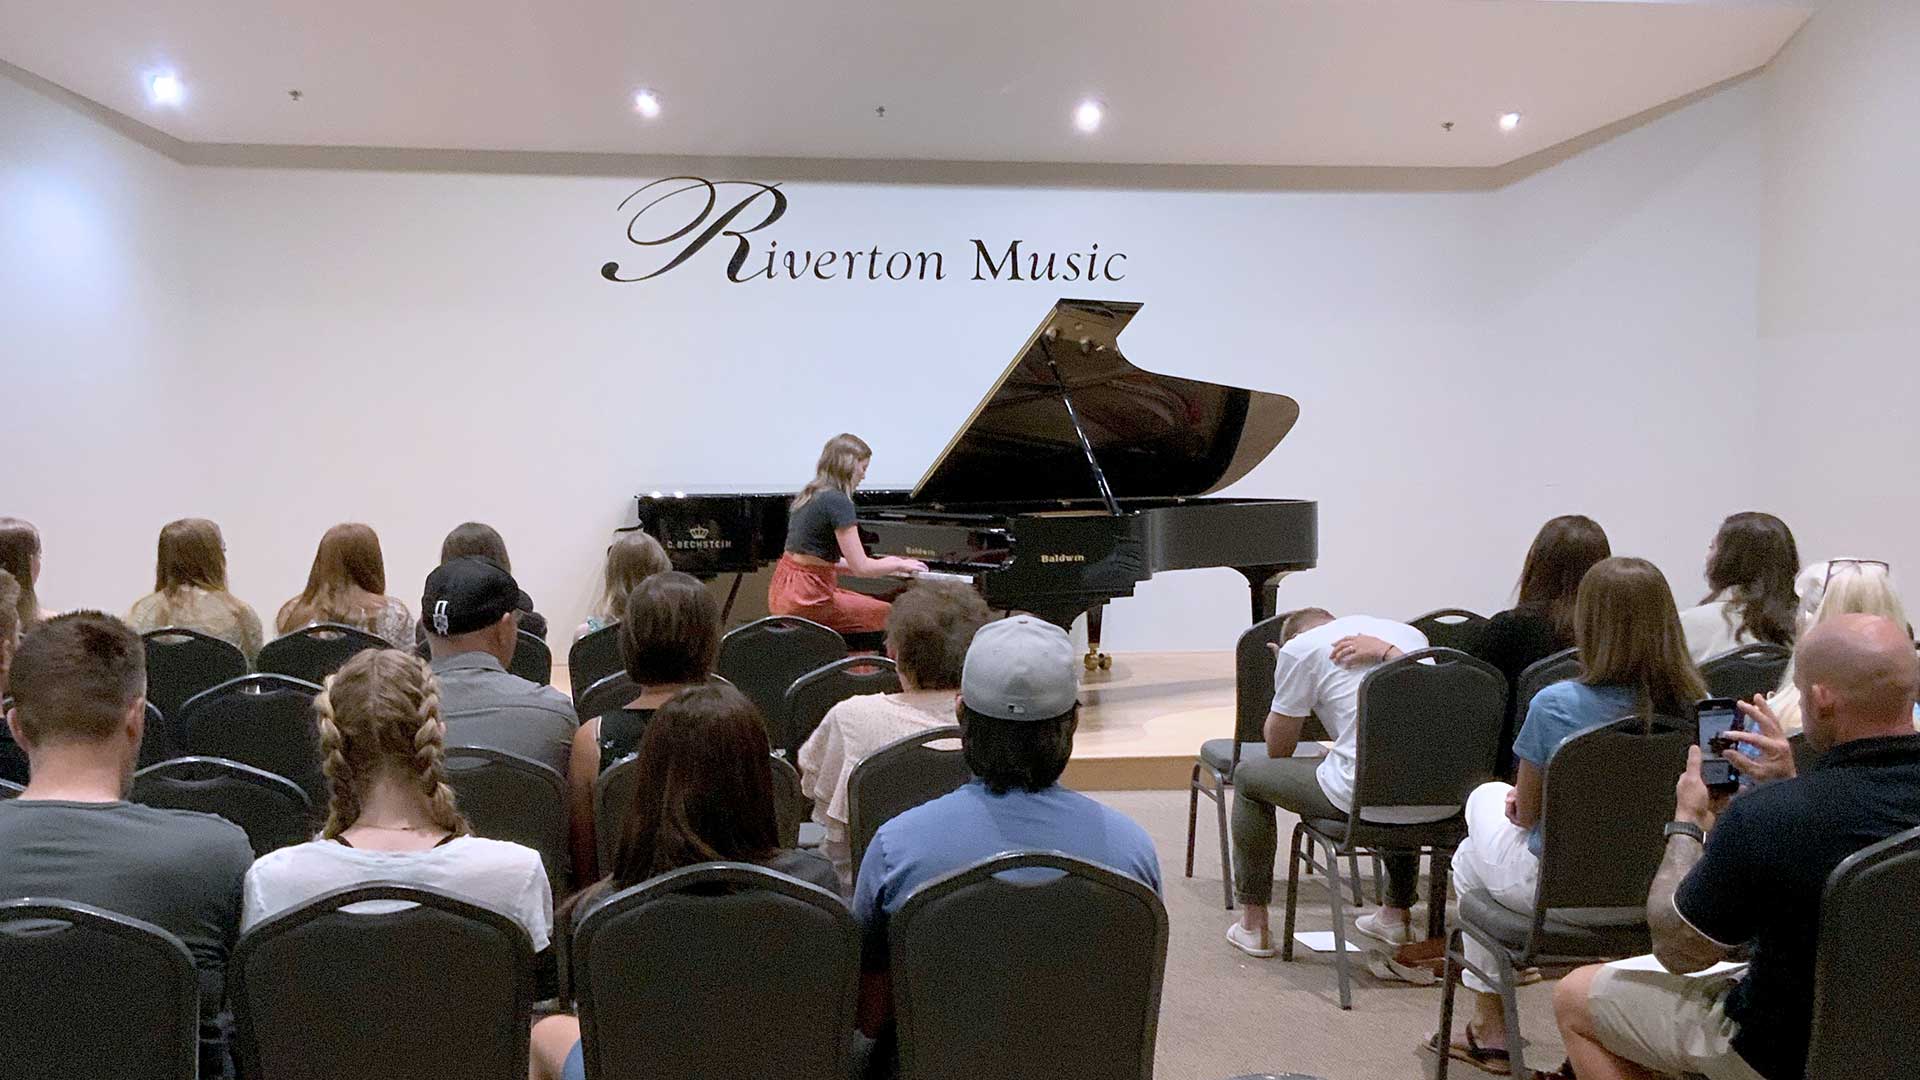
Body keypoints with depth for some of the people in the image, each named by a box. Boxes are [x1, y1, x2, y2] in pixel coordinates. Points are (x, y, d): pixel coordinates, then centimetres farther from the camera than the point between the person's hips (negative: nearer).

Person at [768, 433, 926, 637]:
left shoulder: (808, 496, 13)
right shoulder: (837, 501, -15)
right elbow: (861, 568, -16)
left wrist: (885, 563, 19)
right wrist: (899, 565, 2)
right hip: (807, 599, -10)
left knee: (875, 604, 22)